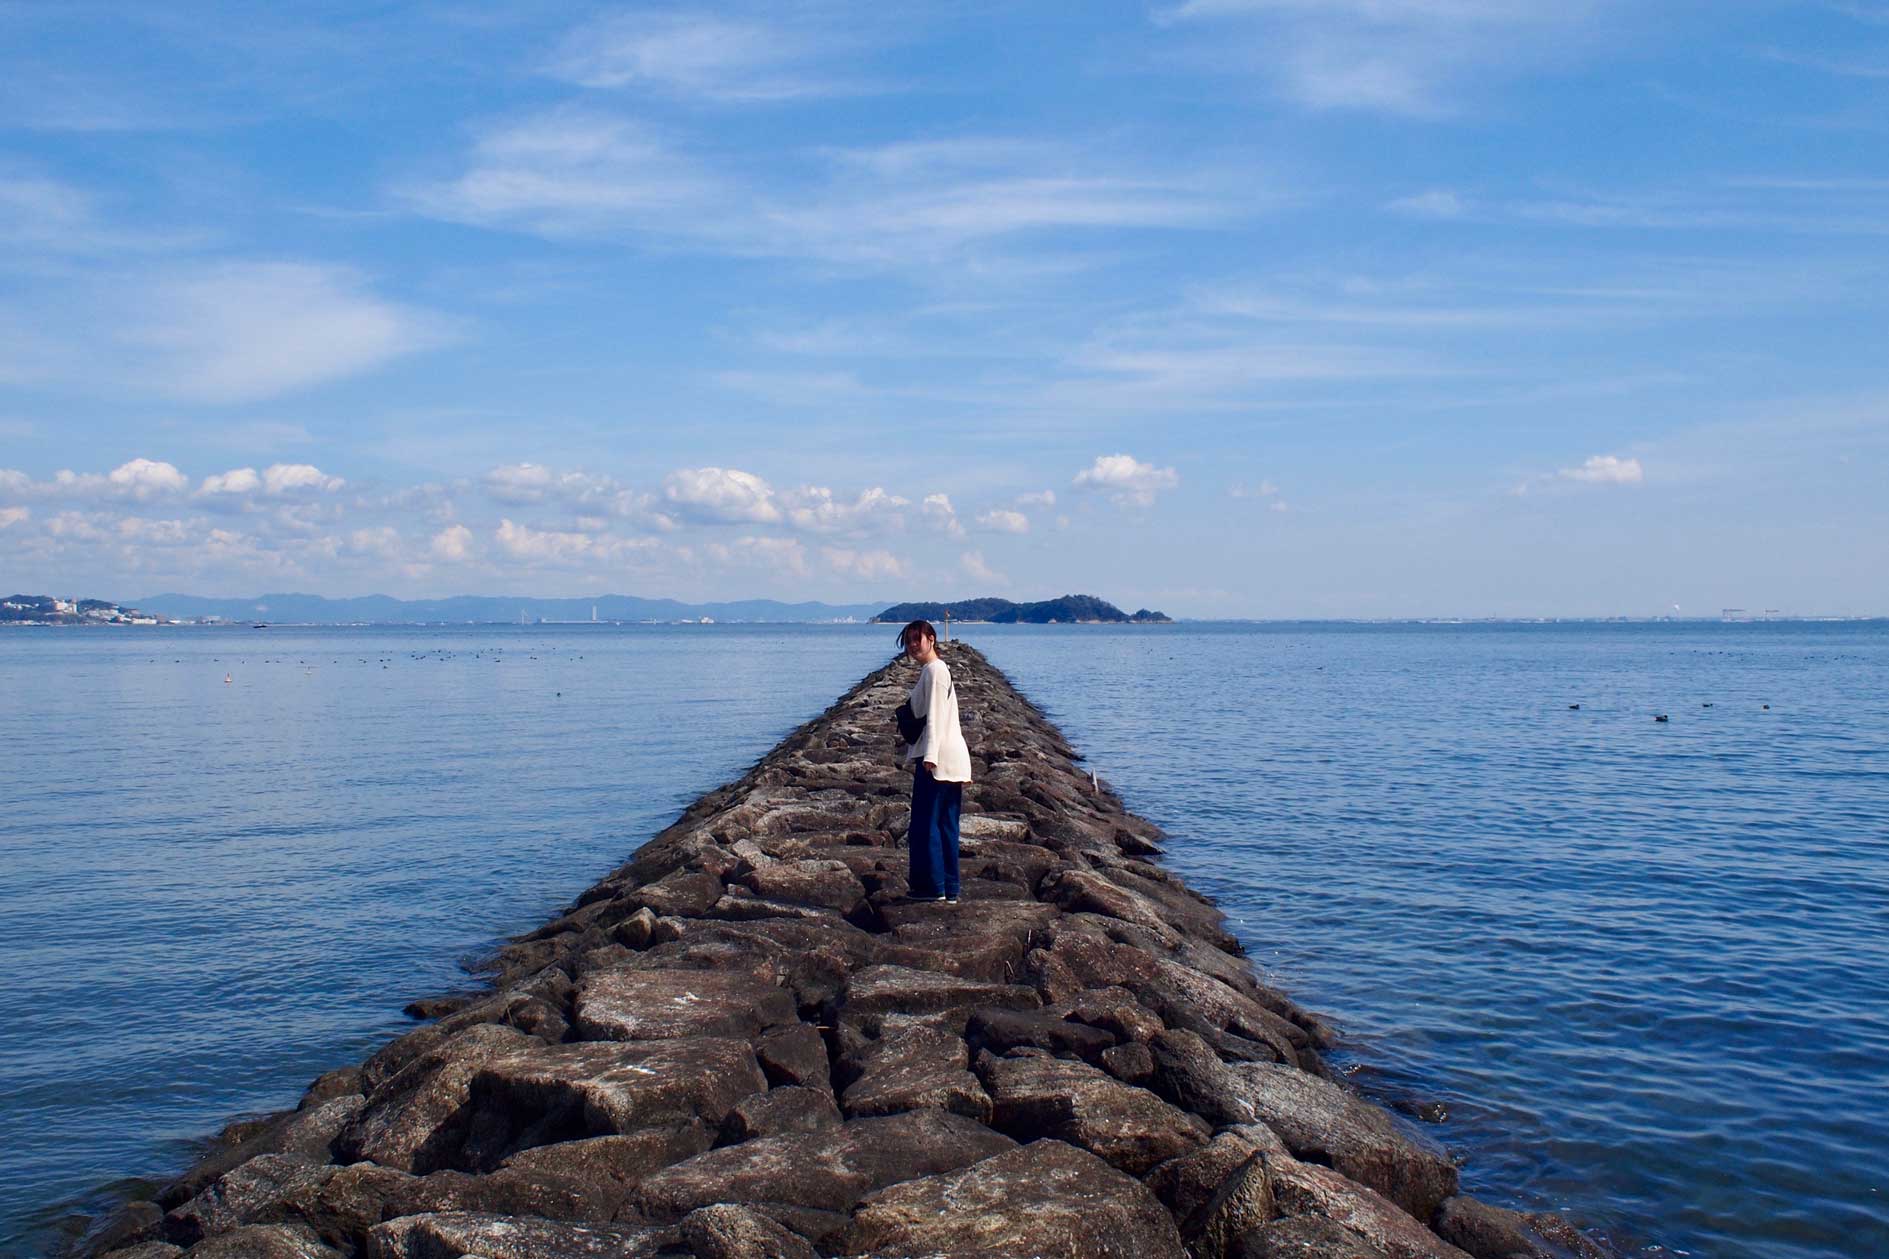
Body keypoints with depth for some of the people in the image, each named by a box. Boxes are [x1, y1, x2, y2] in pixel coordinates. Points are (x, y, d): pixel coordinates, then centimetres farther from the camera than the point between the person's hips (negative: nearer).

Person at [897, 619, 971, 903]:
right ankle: (949, 889, 12)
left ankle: (933, 885, -1)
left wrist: (929, 756, -25)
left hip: (937, 756, -10)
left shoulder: (934, 670, -9)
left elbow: (935, 715, -18)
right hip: (950, 759, 10)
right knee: (946, 824, 10)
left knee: (925, 823, -4)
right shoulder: (933, 670, 21)